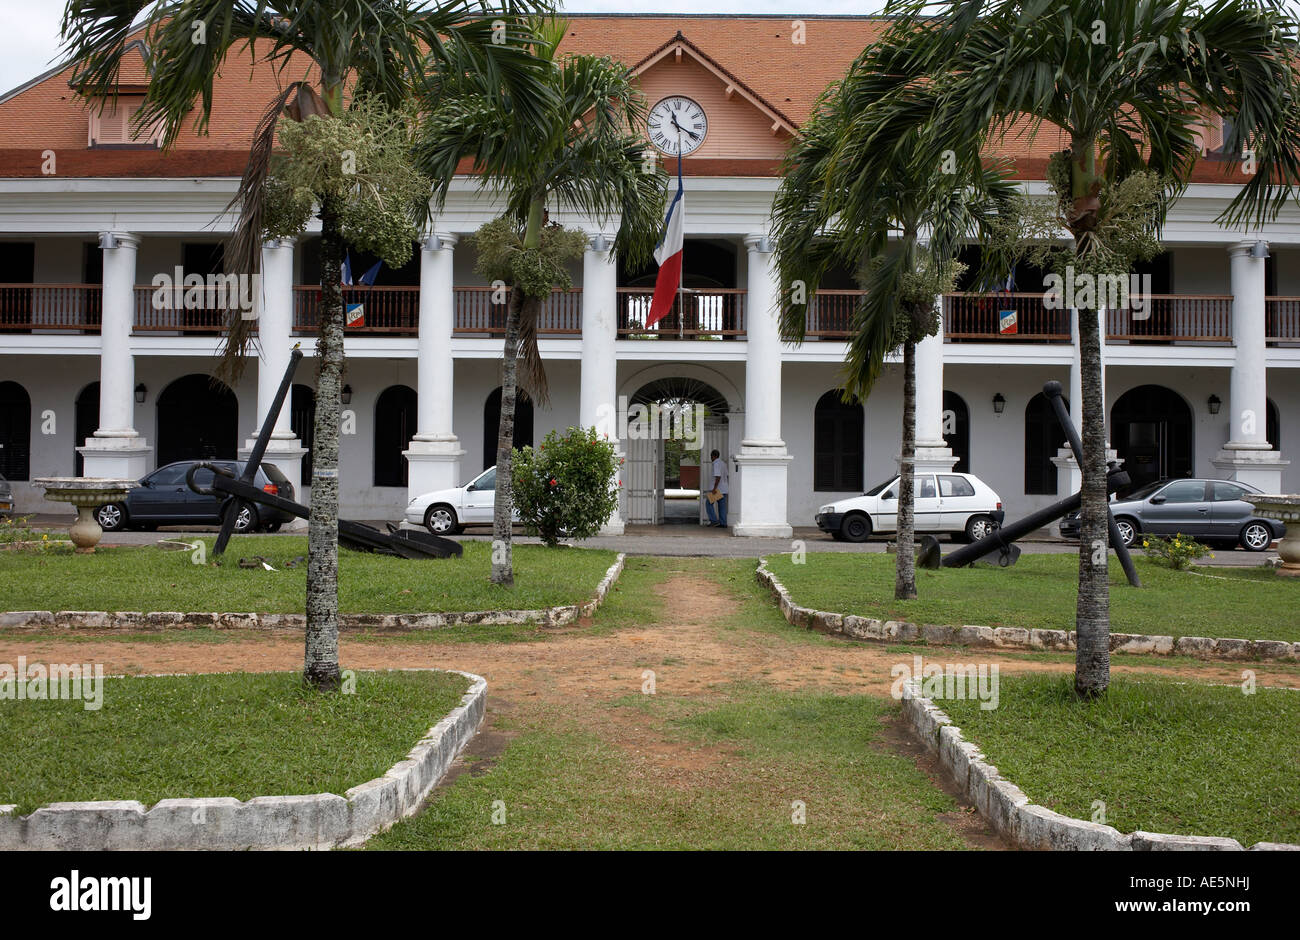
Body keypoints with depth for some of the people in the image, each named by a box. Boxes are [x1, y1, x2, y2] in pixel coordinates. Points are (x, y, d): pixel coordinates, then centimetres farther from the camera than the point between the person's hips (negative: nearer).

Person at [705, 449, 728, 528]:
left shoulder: (716, 464, -16)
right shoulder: (723, 463, 14)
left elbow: (718, 477, -24)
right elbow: (726, 475, 19)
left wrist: (714, 488, -24)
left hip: (718, 488, -9)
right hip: (724, 488, 9)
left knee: (709, 503, -1)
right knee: (722, 506, 9)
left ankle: (714, 520, -7)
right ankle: (723, 523, 7)